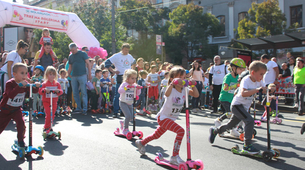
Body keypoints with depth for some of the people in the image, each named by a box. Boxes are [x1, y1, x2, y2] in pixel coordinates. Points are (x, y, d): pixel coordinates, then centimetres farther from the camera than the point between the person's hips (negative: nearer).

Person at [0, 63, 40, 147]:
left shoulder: (25, 84, -7)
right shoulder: (10, 83, -23)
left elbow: (34, 91, -13)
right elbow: (11, 95, -39)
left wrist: (36, 86, -36)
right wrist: (19, 86, -52)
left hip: (17, 109, 3)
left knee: (21, 124, -17)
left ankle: (20, 140, 1)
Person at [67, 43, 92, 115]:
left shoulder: (83, 54, 1)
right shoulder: (70, 56, 16)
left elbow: (88, 64, 0)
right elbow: (70, 67, 20)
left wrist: (89, 74, -6)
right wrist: (68, 75, 9)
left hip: (82, 76, -5)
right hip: (74, 76, 5)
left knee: (83, 93, -5)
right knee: (75, 93, 6)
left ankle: (85, 109, 1)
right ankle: (78, 108, 16)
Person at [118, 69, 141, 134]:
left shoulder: (134, 85, 4)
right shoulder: (124, 84, -12)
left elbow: (137, 93, 5)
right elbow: (119, 90, -26)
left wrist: (138, 89, -14)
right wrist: (126, 87, -38)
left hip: (130, 104, 6)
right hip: (123, 103, -6)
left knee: (131, 117, 7)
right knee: (128, 116, -18)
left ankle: (123, 122, 37)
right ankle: (125, 129, 1)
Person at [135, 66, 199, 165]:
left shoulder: (184, 90, -2)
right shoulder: (171, 90, -22)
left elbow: (196, 95, -6)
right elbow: (167, 94, -46)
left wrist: (193, 85, -20)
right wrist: (172, 83, -60)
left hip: (171, 119, 8)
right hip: (163, 117, -8)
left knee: (156, 135, 25)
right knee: (180, 131, -27)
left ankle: (141, 143, 50)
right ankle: (175, 156, -19)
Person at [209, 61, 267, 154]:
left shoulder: (259, 81, 1)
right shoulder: (246, 80, -23)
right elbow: (243, 93, -38)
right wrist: (257, 90, -43)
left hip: (245, 107, 8)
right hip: (237, 104, -8)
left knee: (230, 125, 18)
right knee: (250, 121, -26)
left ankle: (214, 130, 42)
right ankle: (247, 145, -18)